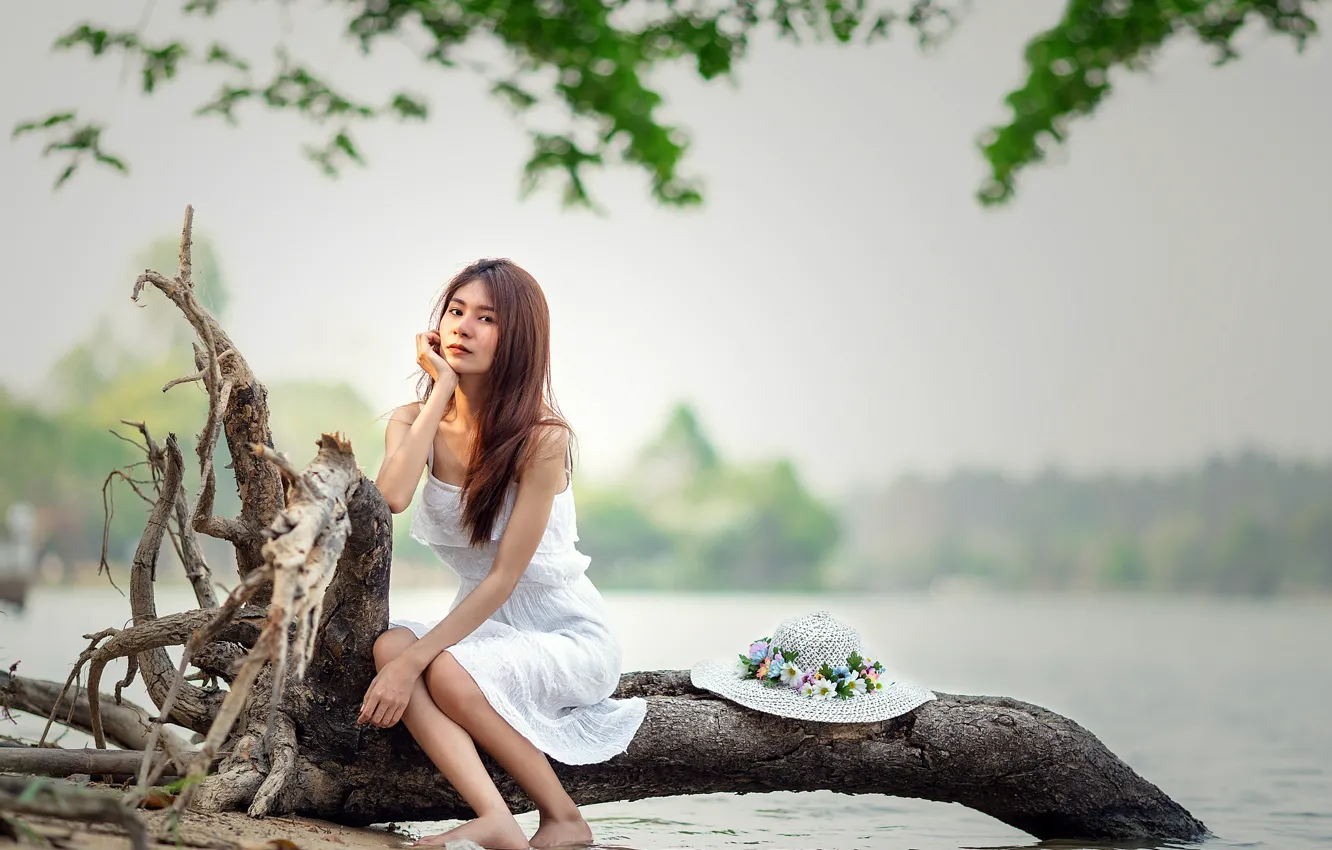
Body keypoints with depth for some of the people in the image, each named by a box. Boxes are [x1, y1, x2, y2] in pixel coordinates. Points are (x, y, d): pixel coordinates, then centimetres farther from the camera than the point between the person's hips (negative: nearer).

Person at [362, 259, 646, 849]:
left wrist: (414, 663, -28)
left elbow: (504, 577, -21)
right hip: (484, 625, 5)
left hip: (569, 635, -5)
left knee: (448, 672, -31)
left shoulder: (540, 436, -18)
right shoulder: (415, 422, -1)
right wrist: (440, 391, -18)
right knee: (389, 643, -26)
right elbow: (389, 499, -25)